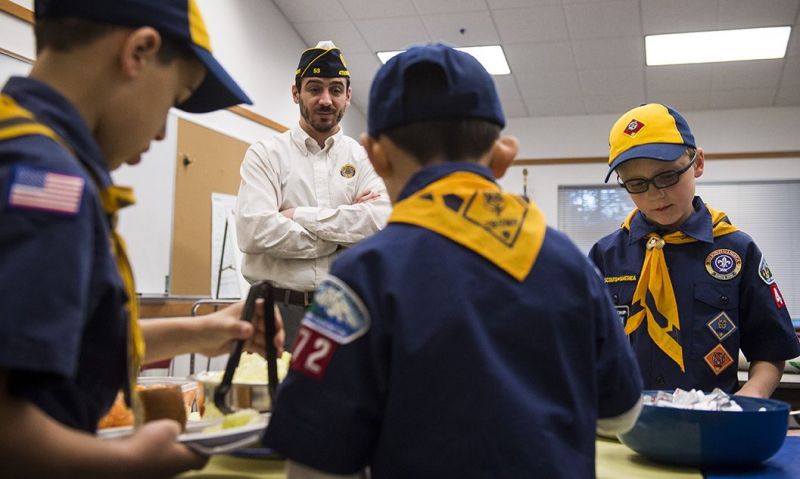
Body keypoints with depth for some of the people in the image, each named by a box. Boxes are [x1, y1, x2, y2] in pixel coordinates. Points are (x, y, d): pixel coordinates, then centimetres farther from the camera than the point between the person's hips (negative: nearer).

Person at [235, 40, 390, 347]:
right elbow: (254, 231, -12)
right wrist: (339, 239, -7)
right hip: (279, 309, -1)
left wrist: (299, 215, -11)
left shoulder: (364, 159, 9)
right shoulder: (265, 154, 3)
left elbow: (382, 222, -10)